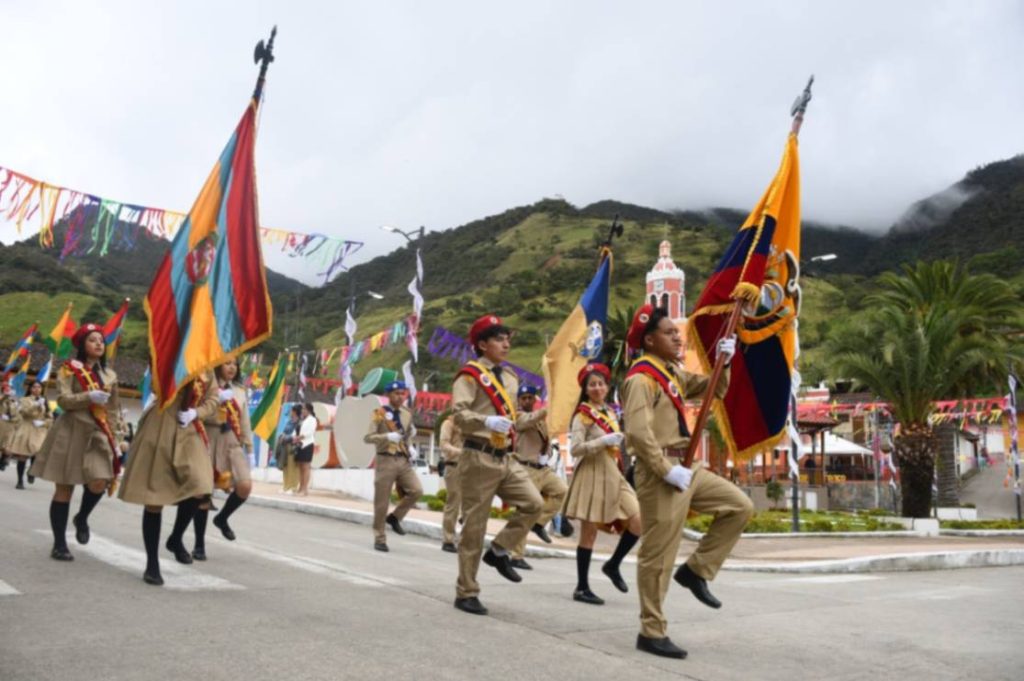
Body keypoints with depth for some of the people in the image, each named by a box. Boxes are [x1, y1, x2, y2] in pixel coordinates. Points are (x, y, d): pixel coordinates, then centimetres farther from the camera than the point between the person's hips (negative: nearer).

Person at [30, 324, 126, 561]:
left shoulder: (109, 375, 12)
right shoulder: (69, 368, 0)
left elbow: (114, 411, 13)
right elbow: (63, 400, -12)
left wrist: (114, 439, 6)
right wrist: (89, 397, -27)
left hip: (98, 434, 3)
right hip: (72, 431, -3)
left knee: (99, 483, -13)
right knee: (64, 488, 1)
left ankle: (82, 518, 19)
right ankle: (59, 544, 10)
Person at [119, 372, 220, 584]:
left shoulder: (207, 370, 11)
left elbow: (213, 400, 10)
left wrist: (196, 413, -8)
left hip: (190, 434, 3)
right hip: (160, 429, -3)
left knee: (200, 490, -15)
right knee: (154, 497, 3)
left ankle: (176, 539, 14)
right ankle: (152, 563, 14)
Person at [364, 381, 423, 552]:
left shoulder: (407, 414, 11)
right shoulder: (379, 414, -4)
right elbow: (368, 438, -9)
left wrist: (410, 447, 7)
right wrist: (388, 436, -23)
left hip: (404, 460, 4)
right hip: (386, 460, -4)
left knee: (417, 491, -13)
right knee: (381, 502, 2)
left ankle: (395, 517, 10)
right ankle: (380, 539, 15)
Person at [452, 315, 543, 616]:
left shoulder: (509, 378, 16)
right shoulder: (470, 375, -8)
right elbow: (458, 413, -21)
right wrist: (488, 422, -37)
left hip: (506, 458, 7)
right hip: (479, 458, -7)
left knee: (534, 503, -9)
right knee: (474, 527, -1)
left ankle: (498, 551, 12)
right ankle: (466, 593, 11)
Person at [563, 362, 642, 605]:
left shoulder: (610, 412, 15)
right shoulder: (583, 414, -7)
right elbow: (575, 449, -17)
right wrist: (604, 441, -23)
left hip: (613, 474, 7)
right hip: (592, 474, -7)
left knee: (638, 521, -2)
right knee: (589, 533, -1)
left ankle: (613, 565, 16)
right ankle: (582, 588, 9)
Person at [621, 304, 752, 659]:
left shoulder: (673, 372, 13)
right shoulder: (641, 378, -15)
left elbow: (712, 391, 20)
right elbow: (638, 434, -25)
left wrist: (723, 363, 2)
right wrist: (667, 470, -23)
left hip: (687, 466, 9)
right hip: (661, 474, -9)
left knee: (740, 507, 10)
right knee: (658, 555, -2)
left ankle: (695, 569, 14)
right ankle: (651, 633, 10)